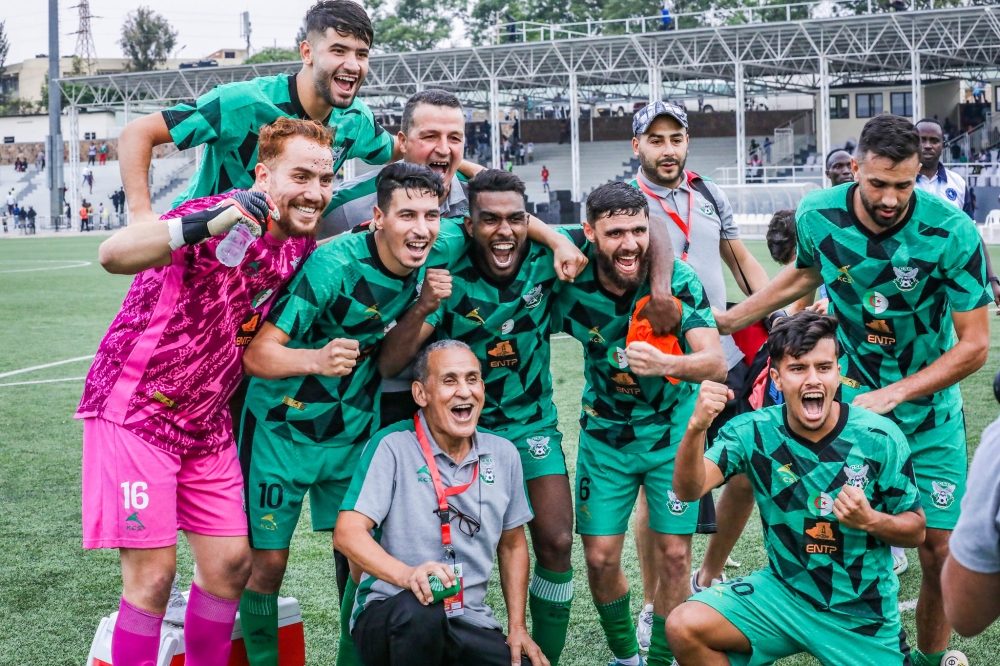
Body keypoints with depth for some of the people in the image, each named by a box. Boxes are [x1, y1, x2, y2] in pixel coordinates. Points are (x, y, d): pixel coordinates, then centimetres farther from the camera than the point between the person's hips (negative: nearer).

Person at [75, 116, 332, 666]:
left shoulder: (301, 245, 1)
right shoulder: (218, 217, -22)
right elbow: (113, 254, -39)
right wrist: (205, 225, -55)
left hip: (206, 423, 7)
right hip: (136, 409, -7)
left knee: (231, 563, 7)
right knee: (153, 571, -9)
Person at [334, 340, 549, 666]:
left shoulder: (503, 454, 8)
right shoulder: (392, 446, -9)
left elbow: (512, 545, 19)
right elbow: (347, 532, -17)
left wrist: (517, 629, 11)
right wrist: (406, 575, -34)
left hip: (470, 623, 5)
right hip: (388, 611, -4)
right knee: (418, 610, -38)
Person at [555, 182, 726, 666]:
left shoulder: (676, 277, -22)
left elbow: (716, 362, -31)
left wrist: (666, 364, -50)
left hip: (673, 429, -1)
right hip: (606, 430, 1)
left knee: (674, 553, -2)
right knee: (601, 557, 0)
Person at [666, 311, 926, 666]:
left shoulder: (880, 438, -14)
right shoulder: (754, 432, -12)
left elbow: (916, 530, -3)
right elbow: (688, 490, -25)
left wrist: (870, 521, -25)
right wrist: (696, 427, -44)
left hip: (863, 615, 0)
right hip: (783, 592, 1)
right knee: (684, 627, -20)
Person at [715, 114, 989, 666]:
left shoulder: (952, 232, -21)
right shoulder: (817, 215, -12)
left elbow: (974, 346, -15)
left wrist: (892, 394, -21)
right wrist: (728, 319, 18)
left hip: (930, 414, -1)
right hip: (848, 402, 1)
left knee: (940, 552, 0)